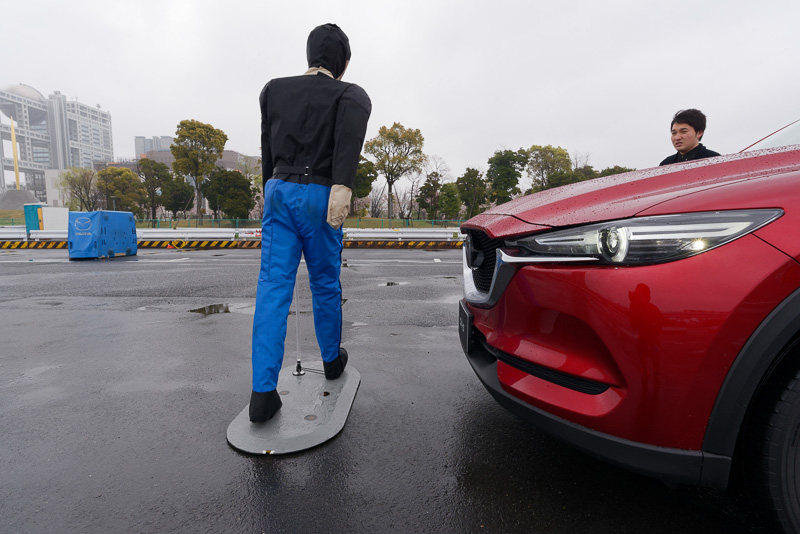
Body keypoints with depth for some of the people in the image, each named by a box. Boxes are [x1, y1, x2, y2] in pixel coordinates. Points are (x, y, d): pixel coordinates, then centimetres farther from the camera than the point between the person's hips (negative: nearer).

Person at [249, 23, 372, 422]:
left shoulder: (274, 90, 16)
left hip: (279, 192, 3)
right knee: (325, 283, 11)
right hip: (318, 195, -3)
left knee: (273, 286, -2)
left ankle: (263, 392, -5)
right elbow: (351, 129, -20)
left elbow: (268, 147, 19)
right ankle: (332, 359, 31)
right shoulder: (350, 95, 4)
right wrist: (343, 186, -31)